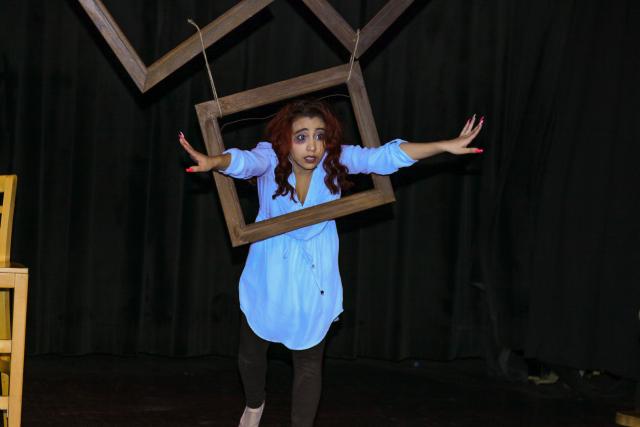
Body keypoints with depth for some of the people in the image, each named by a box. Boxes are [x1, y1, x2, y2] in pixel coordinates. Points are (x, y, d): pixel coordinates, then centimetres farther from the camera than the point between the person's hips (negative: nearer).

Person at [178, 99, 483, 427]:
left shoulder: (336, 158, -19)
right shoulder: (270, 157, -22)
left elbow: (386, 156, -26)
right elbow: (243, 161, -42)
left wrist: (446, 146, -37)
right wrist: (213, 162, -65)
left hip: (314, 276, 0)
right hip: (269, 273, 0)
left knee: (309, 362, 4)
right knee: (250, 352, 18)